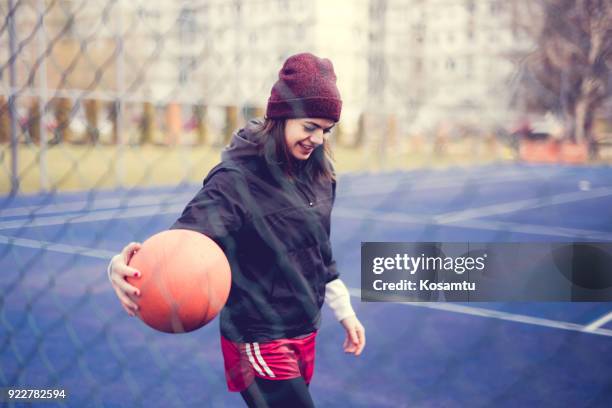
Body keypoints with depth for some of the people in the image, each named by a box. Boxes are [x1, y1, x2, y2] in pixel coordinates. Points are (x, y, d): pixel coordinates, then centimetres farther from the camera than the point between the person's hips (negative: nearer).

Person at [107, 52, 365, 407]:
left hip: (307, 335, 7)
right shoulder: (236, 179, -20)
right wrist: (125, 268, -54)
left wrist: (344, 311, 20)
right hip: (261, 346, -7)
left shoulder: (318, 176, 2)